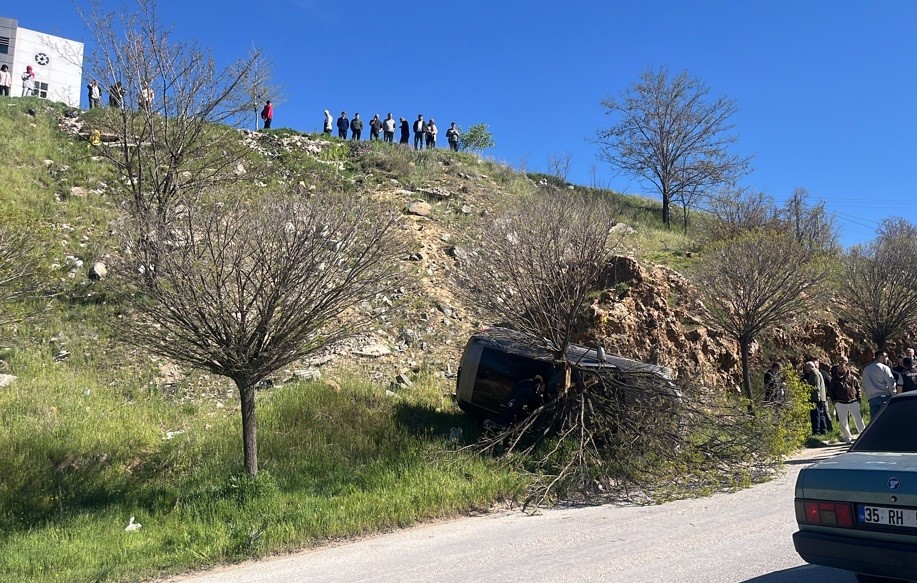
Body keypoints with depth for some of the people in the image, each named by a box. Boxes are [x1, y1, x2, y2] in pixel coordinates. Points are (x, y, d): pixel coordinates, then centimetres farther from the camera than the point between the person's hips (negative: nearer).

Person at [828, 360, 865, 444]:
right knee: (843, 422, 1)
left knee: (858, 419, 0)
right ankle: (848, 438, 9)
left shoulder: (852, 378, 8)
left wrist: (858, 400, 4)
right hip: (840, 403, 0)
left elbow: (858, 389, 12)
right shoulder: (834, 379, 8)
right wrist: (834, 401, 1)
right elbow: (831, 391, 10)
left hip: (853, 402, 0)